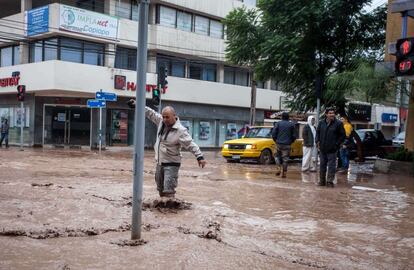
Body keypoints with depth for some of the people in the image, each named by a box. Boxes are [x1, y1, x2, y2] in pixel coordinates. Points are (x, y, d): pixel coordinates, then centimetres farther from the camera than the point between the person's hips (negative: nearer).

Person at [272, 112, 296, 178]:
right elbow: (294, 135, 1)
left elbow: (273, 134, -2)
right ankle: (284, 173, 4)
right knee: (285, 158, 5)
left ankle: (278, 168, -2)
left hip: (279, 143, 0)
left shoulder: (278, 124, 0)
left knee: (277, 156, 17)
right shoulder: (291, 125, 2)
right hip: (287, 145, 0)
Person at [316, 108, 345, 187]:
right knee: (322, 165, 11)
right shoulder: (321, 123, 6)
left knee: (331, 165, -3)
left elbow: (342, 135, -1)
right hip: (322, 149, 4)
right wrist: (318, 141, 5)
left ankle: (330, 181, 3)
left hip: (332, 149, -4)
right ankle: (322, 181, 20)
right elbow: (318, 132, 18)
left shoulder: (338, 123, -5)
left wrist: (337, 144, -5)